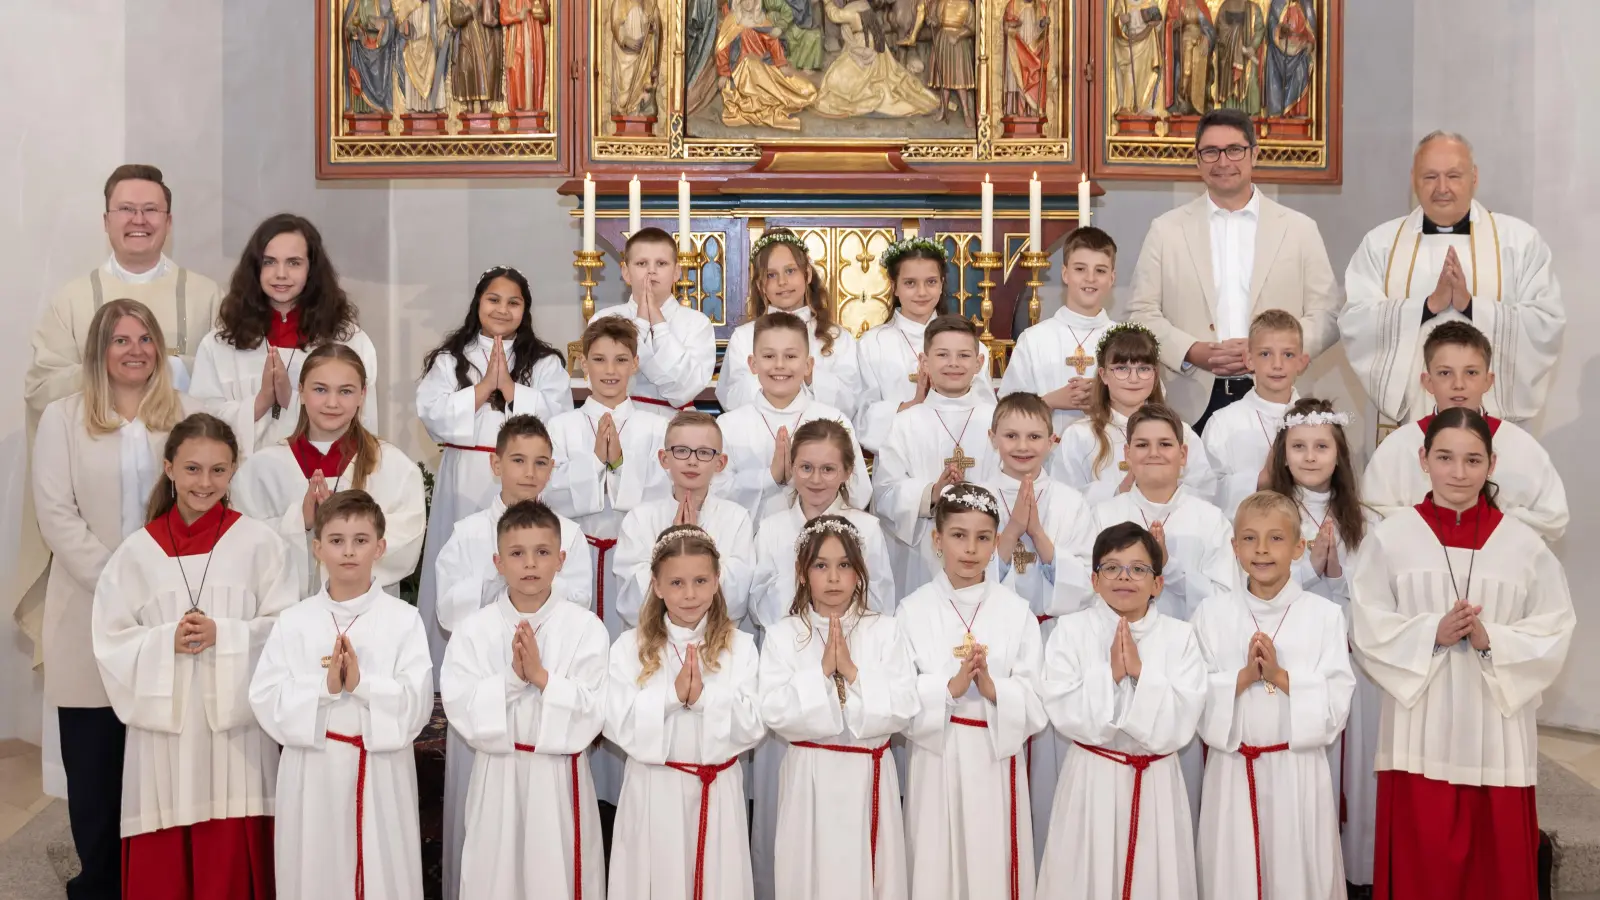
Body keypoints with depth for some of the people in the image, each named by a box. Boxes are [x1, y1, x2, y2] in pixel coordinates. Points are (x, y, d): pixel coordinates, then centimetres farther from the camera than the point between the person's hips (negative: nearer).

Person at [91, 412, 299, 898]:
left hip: (235, 720, -1)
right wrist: (167, 641, -13)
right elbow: (111, 642, 3)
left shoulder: (258, 543, -1)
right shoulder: (137, 551, 3)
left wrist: (224, 634, -15)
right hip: (161, 722, 2)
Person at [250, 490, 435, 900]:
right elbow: (265, 701, -4)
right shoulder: (294, 622, 2)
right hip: (313, 772, 1)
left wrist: (362, 683, -22)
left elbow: (417, 702, -9)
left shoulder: (404, 619, -3)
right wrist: (323, 686, -18)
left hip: (381, 772, -1)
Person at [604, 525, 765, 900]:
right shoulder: (630, 646, -3)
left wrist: (704, 697, -22)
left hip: (718, 792, 0)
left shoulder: (739, 647, -2)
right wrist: (672, 693, -21)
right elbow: (619, 726, -10)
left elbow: (752, 727, -8)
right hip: (654, 792, 0)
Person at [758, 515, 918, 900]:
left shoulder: (885, 630, 0)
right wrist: (822, 670, -17)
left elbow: (902, 710, -8)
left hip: (868, 776, 0)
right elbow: (775, 713, -11)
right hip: (810, 777, 0)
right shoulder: (782, 635, -2)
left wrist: (852, 672, -16)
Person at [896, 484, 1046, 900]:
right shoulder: (913, 610, -3)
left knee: (995, 866, 7)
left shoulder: (1016, 611, -1)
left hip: (997, 758, 1)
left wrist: (992, 689, -21)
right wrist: (950, 687, -22)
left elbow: (1036, 703, -4)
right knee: (936, 866, 7)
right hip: (936, 758, 0)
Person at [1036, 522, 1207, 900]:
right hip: (1091, 780, 0)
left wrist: (1141, 671, -19)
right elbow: (1067, 716, -12)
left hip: (1157, 782, 1)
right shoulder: (1071, 631, -4)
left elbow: (1178, 727, -12)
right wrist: (1110, 672, -19)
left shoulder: (1179, 636, -4)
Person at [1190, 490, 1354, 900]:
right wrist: (1243, 676, -17)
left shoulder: (1325, 615, -2)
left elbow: (1337, 702, -7)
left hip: (1299, 770, -1)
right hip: (1233, 769, 1)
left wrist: (1280, 676, -17)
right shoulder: (1212, 613, 1)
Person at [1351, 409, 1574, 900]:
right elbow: (1368, 628, -2)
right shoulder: (1390, 538, -1)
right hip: (1420, 731, -1)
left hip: (1496, 731, 1)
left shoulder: (1524, 545, 2)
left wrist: (1491, 640, -15)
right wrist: (1433, 633, -16)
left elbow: (1554, 633, 1)